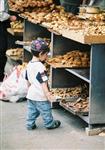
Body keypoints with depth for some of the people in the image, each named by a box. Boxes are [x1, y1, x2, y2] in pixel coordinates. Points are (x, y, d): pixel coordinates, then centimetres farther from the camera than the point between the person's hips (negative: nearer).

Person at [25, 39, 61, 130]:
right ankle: (50, 124, 25)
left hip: (31, 94, 8)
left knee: (32, 111, 17)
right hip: (40, 96, -7)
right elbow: (43, 82, -24)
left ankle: (30, 124, 23)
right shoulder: (40, 67, -23)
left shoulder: (29, 64, 3)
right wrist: (48, 94, -21)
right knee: (46, 111, 10)